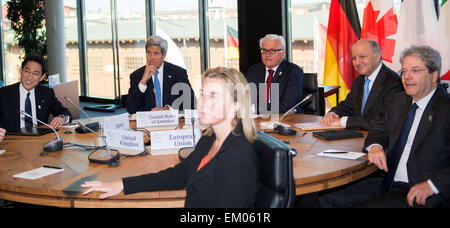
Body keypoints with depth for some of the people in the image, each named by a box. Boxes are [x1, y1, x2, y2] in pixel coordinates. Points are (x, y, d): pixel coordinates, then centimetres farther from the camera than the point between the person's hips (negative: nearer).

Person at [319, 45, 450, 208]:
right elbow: (382, 130, 23)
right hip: (387, 183, 7)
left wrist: (431, 185, -25)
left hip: (417, 194, -7)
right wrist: (375, 146, -2)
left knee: (363, 206, -26)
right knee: (327, 201, -7)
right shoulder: (401, 100, 16)